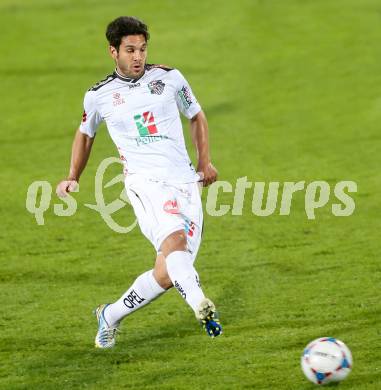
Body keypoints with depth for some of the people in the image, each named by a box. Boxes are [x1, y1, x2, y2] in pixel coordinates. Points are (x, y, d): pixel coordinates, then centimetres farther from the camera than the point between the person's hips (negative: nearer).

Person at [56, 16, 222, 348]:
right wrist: (73, 178, 22)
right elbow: (85, 134, 27)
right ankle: (201, 307, -50)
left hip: (187, 183, 3)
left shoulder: (169, 78, 8)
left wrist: (205, 161, 13)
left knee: (167, 273, -4)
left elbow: (196, 116, 23)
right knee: (175, 239, -34)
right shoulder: (99, 96, 7)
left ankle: (111, 316, 18)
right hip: (146, 183, -3)